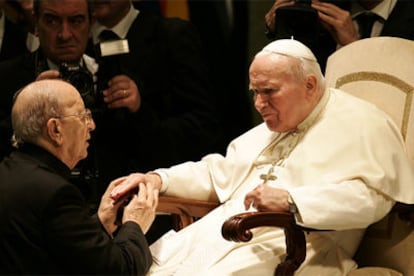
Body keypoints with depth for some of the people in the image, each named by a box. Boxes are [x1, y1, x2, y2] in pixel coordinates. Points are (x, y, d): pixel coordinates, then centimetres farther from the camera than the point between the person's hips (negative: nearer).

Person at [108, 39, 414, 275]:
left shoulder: (360, 124, -1)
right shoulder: (271, 128, 27)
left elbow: (370, 196, -16)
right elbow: (219, 172, 30)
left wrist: (291, 199, -25)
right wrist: (159, 179, 14)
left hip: (293, 246, -8)